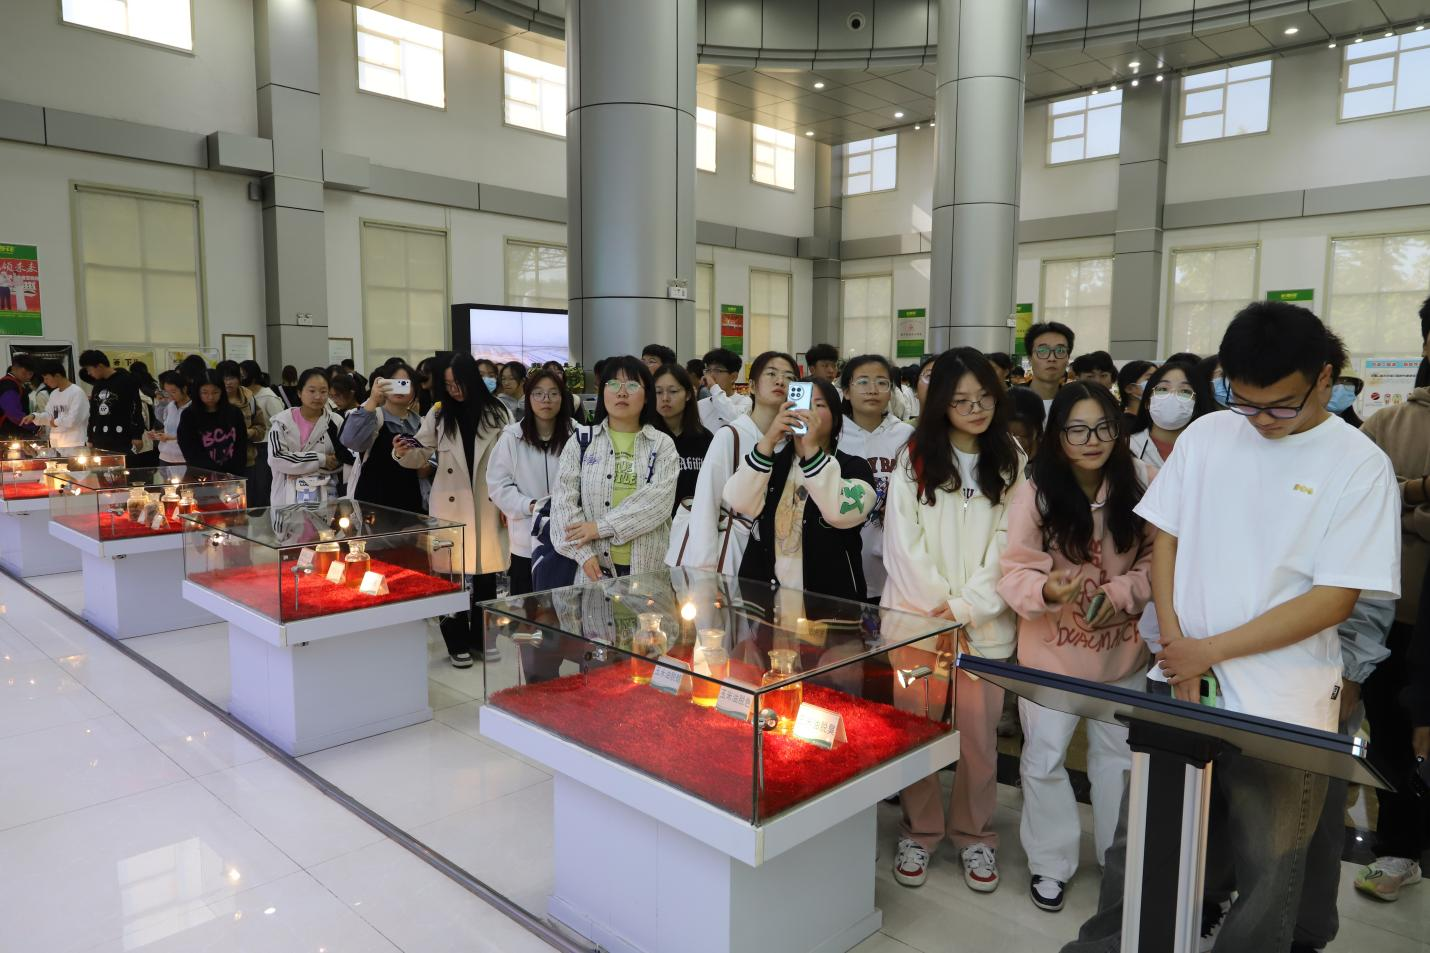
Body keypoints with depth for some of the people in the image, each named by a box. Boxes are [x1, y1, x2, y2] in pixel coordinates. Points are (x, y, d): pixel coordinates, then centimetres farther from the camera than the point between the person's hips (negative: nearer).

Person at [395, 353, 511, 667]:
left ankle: (481, 637, 24)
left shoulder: (496, 414, 0)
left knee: (486, 571, 9)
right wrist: (402, 453, -20)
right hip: (450, 505, 0)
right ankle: (458, 642, 12)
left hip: (487, 505, 1)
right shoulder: (438, 414, 1)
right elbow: (421, 457, 2)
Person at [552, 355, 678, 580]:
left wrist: (601, 526, -17)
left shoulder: (662, 445, 3)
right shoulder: (580, 442, 5)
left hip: (649, 568, 0)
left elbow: (659, 499, -11)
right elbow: (564, 500, -2)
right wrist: (583, 553, -14)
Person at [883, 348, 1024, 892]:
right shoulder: (915, 459, 2)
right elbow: (902, 542, -3)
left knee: (979, 731, 5)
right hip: (917, 616, 0)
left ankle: (974, 835, 25)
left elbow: (1008, 547, -1)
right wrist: (938, 607, -9)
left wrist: (964, 609, -10)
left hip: (984, 622, 1)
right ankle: (919, 831, 22)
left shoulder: (1013, 464, 5)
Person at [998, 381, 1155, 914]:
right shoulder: (1035, 494, -17)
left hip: (1121, 647, 2)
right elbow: (1015, 573, -17)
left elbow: (1156, 561, -3)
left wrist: (1122, 593, -19)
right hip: (1052, 649, -2)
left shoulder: (1139, 485, -12)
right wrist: (1046, 590, -37)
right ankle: (1051, 863, 29)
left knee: (1118, 755, 20)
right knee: (1043, 759, 6)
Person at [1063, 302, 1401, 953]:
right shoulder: (1206, 435, 2)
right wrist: (1174, 643, -7)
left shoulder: (1360, 466, -7)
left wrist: (1209, 650, -13)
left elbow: (1334, 600, -12)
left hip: (1282, 709, -3)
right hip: (1181, 681, 3)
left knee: (1264, 874, 13)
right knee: (1136, 843, 14)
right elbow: (1165, 538, 5)